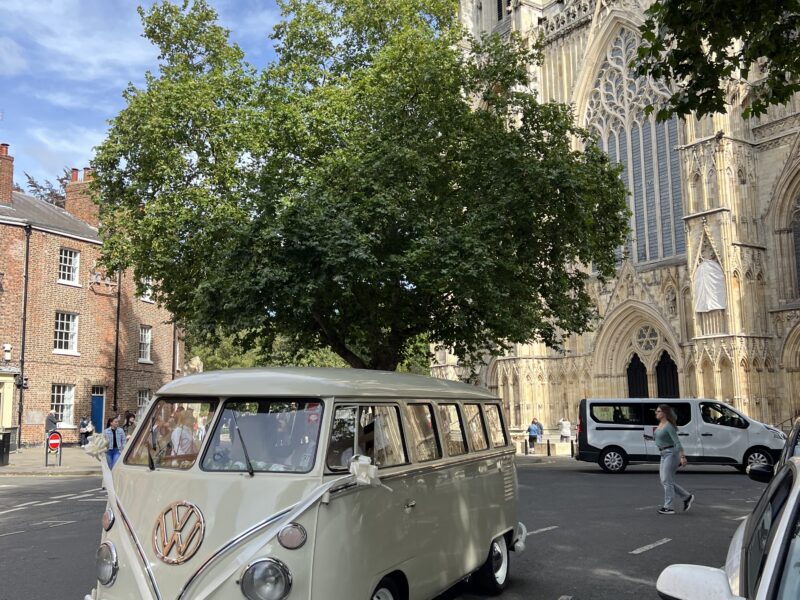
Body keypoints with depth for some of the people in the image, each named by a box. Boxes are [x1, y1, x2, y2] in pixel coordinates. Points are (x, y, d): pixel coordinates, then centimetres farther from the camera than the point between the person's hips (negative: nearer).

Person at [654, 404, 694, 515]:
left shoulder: (669, 426, -17)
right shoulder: (660, 424, 9)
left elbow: (677, 442, -22)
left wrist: (682, 456, -28)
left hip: (671, 453, -9)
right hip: (664, 454, 9)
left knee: (666, 481, -7)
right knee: (665, 481, 10)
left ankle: (668, 507, -1)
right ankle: (687, 497, 22)